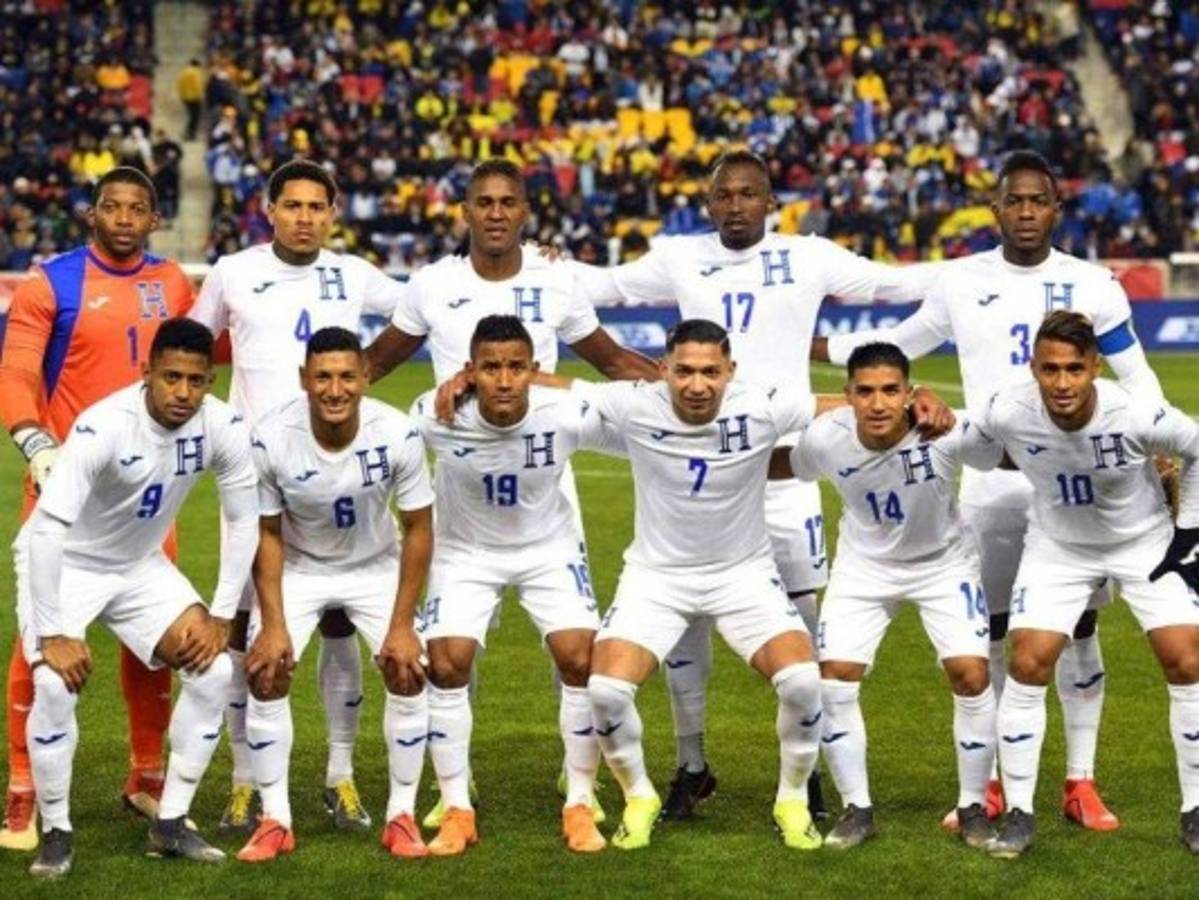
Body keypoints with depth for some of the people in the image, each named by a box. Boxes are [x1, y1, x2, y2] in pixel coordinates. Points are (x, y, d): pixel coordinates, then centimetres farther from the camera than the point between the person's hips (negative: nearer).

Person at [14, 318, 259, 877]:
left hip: (140, 566, 5)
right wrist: (53, 633, -35)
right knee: (56, 685, -25)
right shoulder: (104, 427, -33)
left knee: (214, 669, -9)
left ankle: (171, 824, 3)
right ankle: (56, 833, -6)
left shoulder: (222, 427, -18)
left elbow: (243, 522, -6)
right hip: (62, 566, -5)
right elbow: (45, 529, -36)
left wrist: (221, 617, -10)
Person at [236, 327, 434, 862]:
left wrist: (401, 625, -15)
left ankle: (401, 816, 2)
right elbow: (267, 534, -13)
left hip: (376, 566, 0)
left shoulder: (397, 435, -26)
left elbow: (418, 528, -14)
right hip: (298, 568, 0)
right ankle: (275, 821, -2)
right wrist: (273, 624, -17)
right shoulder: (271, 440, -27)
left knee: (408, 673, -13)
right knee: (266, 674, -14)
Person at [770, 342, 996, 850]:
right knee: (833, 676, -9)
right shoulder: (826, 439, -25)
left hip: (943, 563, -2)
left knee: (971, 674, -14)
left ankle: (973, 808, 7)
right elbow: (782, 466, -3)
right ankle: (857, 809, 8)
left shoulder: (949, 434, -33)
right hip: (864, 565, 2)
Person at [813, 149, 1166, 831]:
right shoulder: (960, 282, 3)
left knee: (1079, 627, 2)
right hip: (991, 483, 1)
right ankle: (989, 784, 14)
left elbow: (1137, 378, 6)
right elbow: (898, 345, 17)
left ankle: (1081, 783, 10)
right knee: (986, 631, 4)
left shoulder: (1093, 285, 1)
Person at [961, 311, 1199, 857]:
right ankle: (1018, 816, 1)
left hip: (1144, 542, -1)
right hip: (1058, 547, 1)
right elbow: (963, 445, -4)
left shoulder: (1134, 416, -33)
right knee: (1028, 665, -10)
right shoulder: (1008, 414, -29)